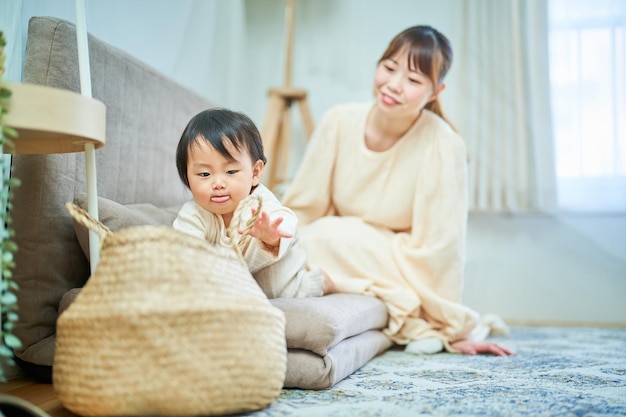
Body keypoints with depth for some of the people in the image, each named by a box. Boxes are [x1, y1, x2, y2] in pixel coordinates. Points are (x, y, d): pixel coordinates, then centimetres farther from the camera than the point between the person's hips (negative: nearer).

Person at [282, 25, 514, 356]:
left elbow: (437, 245, -15)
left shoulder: (442, 147, -21)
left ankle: (417, 323, -9)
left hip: (399, 264, -5)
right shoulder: (339, 122, -12)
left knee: (328, 236, -31)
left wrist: (453, 329, -9)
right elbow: (300, 206, -1)